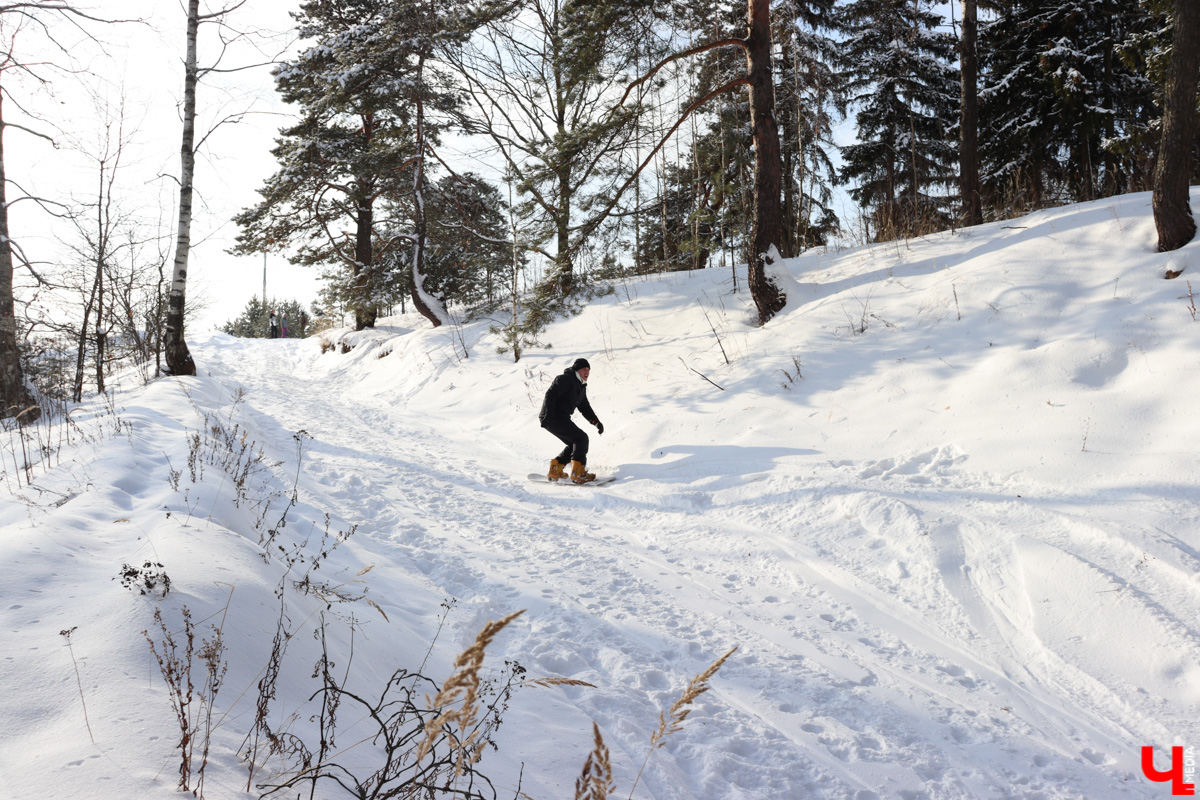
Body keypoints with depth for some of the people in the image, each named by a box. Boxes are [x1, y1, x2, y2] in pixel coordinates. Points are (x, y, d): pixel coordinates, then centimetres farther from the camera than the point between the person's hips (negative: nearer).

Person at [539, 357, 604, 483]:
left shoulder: (581, 386, 20)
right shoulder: (565, 379, -10)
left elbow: (584, 407, 24)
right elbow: (550, 395, -19)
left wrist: (596, 421, 10)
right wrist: (547, 415, -29)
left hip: (562, 418, 10)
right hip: (552, 417, -10)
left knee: (575, 444, 11)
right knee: (581, 438, -14)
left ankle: (555, 469, 12)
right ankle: (577, 473, -17)